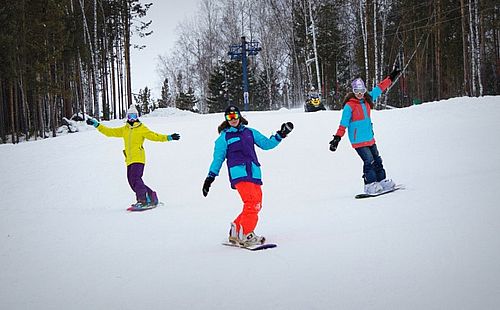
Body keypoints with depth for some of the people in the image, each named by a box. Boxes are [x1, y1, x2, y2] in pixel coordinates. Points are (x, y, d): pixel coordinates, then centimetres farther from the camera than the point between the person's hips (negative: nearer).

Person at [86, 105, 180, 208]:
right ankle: (150, 196, 11)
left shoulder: (142, 129, 4)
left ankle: (143, 200, -19)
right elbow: (109, 132, 21)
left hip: (138, 158, -6)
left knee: (135, 178, -21)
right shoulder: (124, 130, 19)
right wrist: (96, 124, 16)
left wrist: (168, 137, -14)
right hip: (129, 160, 6)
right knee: (132, 181, 1)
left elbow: (154, 136, -3)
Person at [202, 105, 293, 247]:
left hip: (254, 172, 5)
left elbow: (266, 144, 23)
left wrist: (281, 135, 12)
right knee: (252, 203, -20)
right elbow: (218, 158, 11)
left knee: (256, 205, -1)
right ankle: (245, 235, -16)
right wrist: (210, 177, 5)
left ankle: (236, 231, 11)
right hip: (238, 173, -5)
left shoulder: (250, 132, 20)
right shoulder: (224, 137, 11)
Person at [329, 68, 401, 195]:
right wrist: (337, 138, -23)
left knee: (377, 160, 13)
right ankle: (370, 185, -8)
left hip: (370, 138, 7)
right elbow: (343, 124, -15)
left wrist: (391, 77, 26)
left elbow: (379, 88, 19)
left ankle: (381, 181, 23)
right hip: (358, 140, -7)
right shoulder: (349, 106, -12)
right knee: (369, 161, -14)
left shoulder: (367, 99, 6)